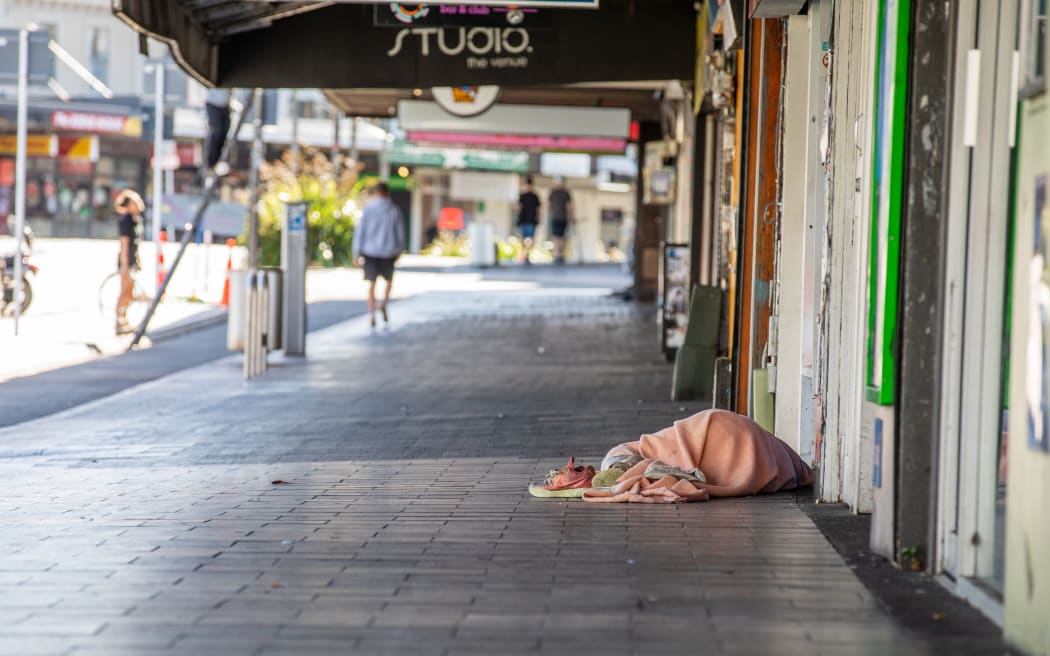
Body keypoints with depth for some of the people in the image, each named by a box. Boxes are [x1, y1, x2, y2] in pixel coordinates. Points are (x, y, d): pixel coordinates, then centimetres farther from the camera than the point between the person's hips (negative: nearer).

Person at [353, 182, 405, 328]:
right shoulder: (394, 211, -3)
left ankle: (372, 314, -1)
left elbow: (359, 232, -5)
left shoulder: (367, 210, -4)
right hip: (388, 252, 0)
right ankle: (384, 305, -1)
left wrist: (357, 253, 2)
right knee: (389, 280, 20)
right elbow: (400, 233, 2)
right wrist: (399, 250, 16)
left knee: (372, 283, 5)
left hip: (370, 252, 0)